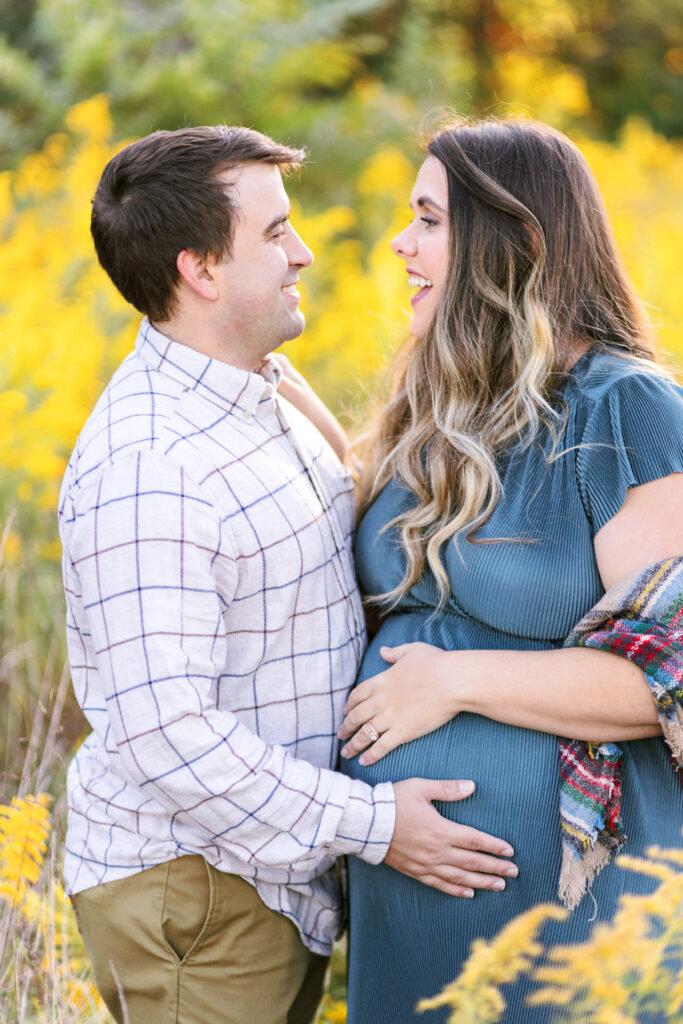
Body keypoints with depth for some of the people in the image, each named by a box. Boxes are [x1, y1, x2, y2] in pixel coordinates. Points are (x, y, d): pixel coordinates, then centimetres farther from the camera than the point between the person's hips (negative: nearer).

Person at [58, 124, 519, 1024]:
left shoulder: (262, 395, 8)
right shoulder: (145, 466, -25)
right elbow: (167, 737, -28)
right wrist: (372, 824, -23)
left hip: (276, 874, 9)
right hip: (190, 892, -9)